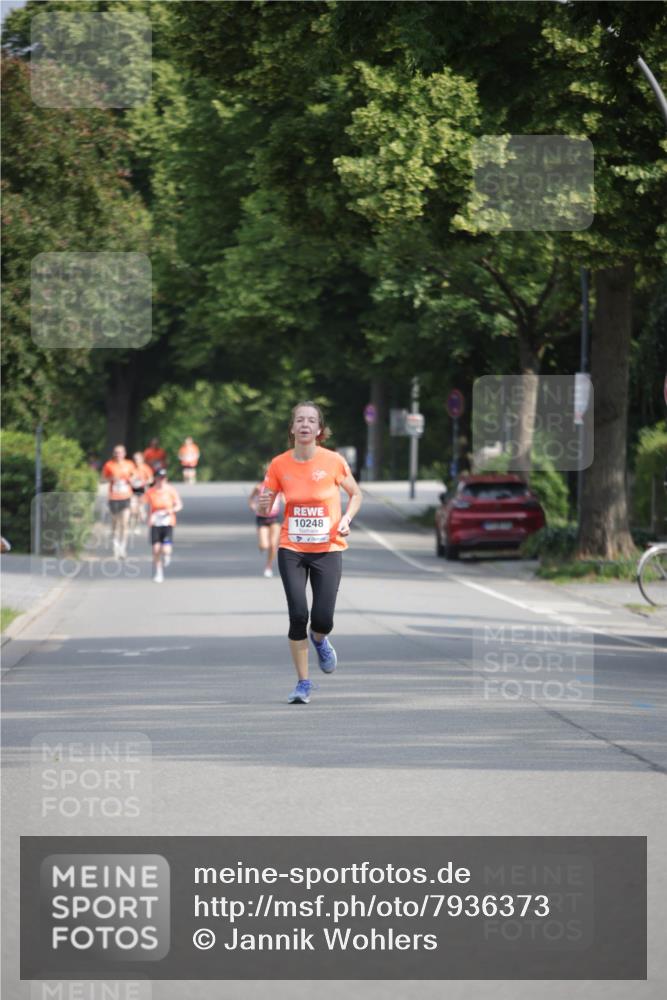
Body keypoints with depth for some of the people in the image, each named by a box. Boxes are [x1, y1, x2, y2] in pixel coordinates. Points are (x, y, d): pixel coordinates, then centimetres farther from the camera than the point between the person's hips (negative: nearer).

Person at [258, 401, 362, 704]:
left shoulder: (334, 461, -6)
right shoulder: (279, 465, -3)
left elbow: (355, 494, 10)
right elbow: (263, 510, 4)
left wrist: (346, 518, -8)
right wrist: (262, 506, -19)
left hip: (328, 550, -1)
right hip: (291, 550, 1)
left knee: (322, 619, -8)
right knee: (298, 614, -10)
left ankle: (319, 640, 32)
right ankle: (303, 682, 6)